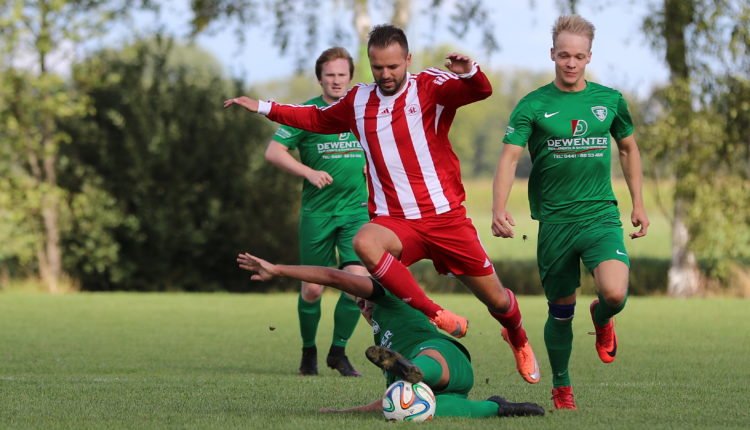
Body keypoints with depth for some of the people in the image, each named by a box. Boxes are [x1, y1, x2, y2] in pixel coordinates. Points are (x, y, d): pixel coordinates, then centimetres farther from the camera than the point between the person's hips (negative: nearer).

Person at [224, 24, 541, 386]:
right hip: (395, 221, 2)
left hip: (445, 217, -2)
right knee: (364, 242, -35)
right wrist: (263, 108, 24)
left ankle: (518, 340, 44)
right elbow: (318, 119, 27)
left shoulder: (430, 88, -5)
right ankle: (438, 317, -28)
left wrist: (469, 72, -45)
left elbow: (481, 91, -22)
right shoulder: (358, 101, 8)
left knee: (496, 299, 6)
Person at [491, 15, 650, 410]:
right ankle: (561, 388, 28)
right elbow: (509, 157, -11)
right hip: (554, 221, -1)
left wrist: (638, 203, 15)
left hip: (601, 214, 1)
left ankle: (602, 318, 16)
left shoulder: (610, 100, 5)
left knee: (615, 293, -22)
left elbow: (628, 148, 20)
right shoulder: (533, 105, -3)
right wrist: (499, 210, -26)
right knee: (561, 311, 7)